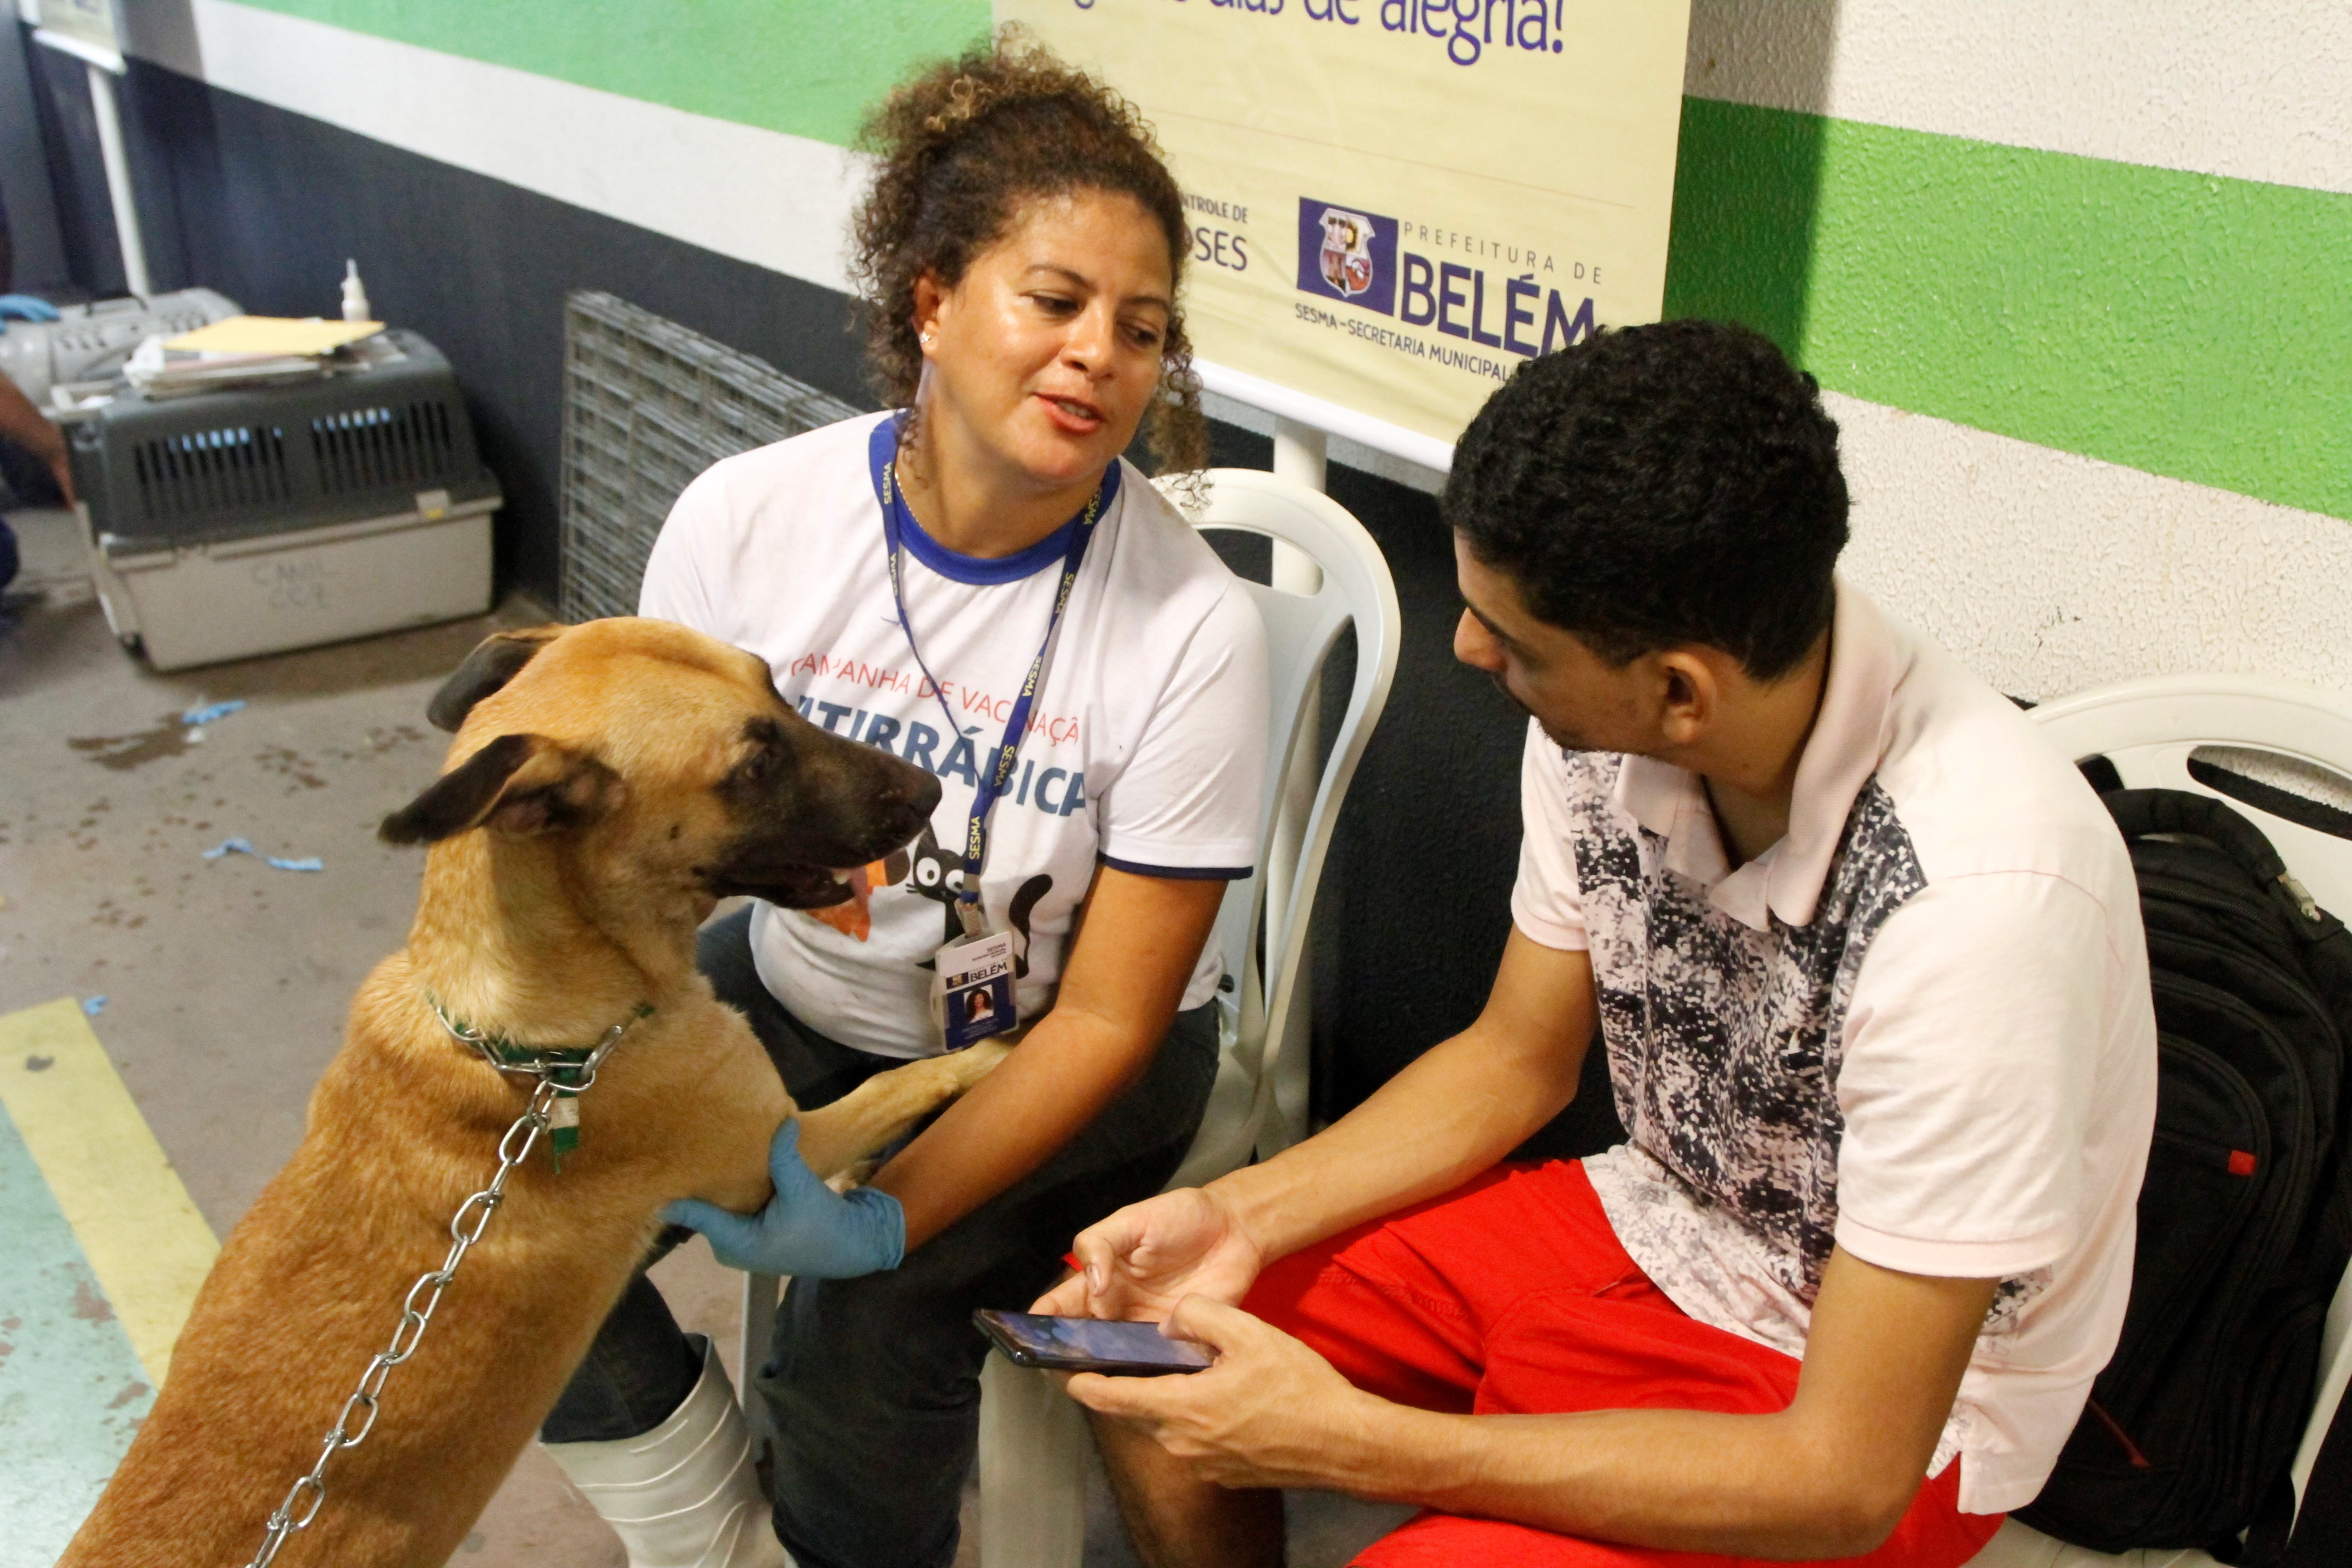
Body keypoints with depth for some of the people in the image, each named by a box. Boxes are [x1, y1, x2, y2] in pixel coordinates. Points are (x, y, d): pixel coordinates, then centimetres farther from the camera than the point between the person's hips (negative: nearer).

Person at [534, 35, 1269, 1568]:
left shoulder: (1196, 629, -23)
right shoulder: (744, 519, -15)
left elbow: (1109, 1015, -19)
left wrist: (890, 1218, -28)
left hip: (1048, 1059, -3)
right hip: (798, 997, 4)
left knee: (868, 1328, -27)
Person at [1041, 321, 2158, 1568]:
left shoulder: (1978, 894, -35)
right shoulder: (1604, 718, -15)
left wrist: (1349, 1442, -29)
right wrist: (1242, 1214, -11)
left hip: (1884, 1412, -5)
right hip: (1656, 1224, 6)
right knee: (1142, 1342, -1)